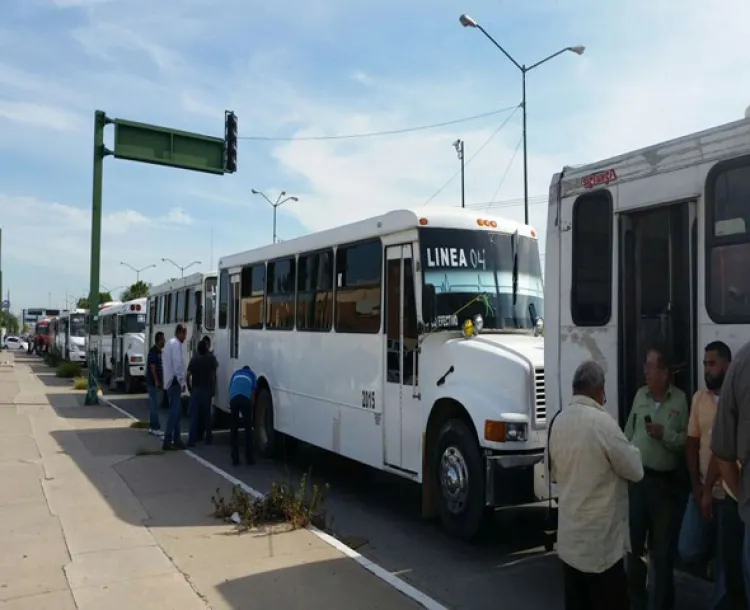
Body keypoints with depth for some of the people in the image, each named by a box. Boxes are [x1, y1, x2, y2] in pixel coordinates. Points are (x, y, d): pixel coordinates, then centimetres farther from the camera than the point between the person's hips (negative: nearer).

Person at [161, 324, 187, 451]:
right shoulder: (176, 344, -12)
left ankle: (176, 439, 19)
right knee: (174, 411, -9)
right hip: (175, 382, -10)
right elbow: (177, 364, -20)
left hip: (170, 382, 10)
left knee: (176, 411, 14)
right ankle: (167, 441, -10)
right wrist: (182, 382, -15)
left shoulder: (170, 343, 20)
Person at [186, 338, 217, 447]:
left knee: (194, 415, -2)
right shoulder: (211, 358, 0)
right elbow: (213, 375, 0)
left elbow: (188, 375, -8)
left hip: (196, 390, -1)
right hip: (207, 390, 1)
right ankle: (208, 438, 17)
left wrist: (190, 388, 6)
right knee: (206, 415, 13)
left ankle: (192, 440, -9)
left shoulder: (194, 359, -3)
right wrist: (213, 389, 10)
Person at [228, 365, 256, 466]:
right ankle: (249, 458, 10)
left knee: (234, 430, 13)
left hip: (233, 399, 2)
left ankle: (235, 459, 12)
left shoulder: (236, 373, 36)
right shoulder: (252, 374, 31)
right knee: (248, 429, 10)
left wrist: (231, 408, 41)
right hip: (245, 399, -2)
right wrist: (252, 407, 31)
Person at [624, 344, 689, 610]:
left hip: (665, 481, -4)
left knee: (663, 547, 8)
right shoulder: (640, 395, 7)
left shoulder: (680, 400, -6)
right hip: (636, 478, 4)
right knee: (634, 541, 14)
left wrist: (666, 435, -22)